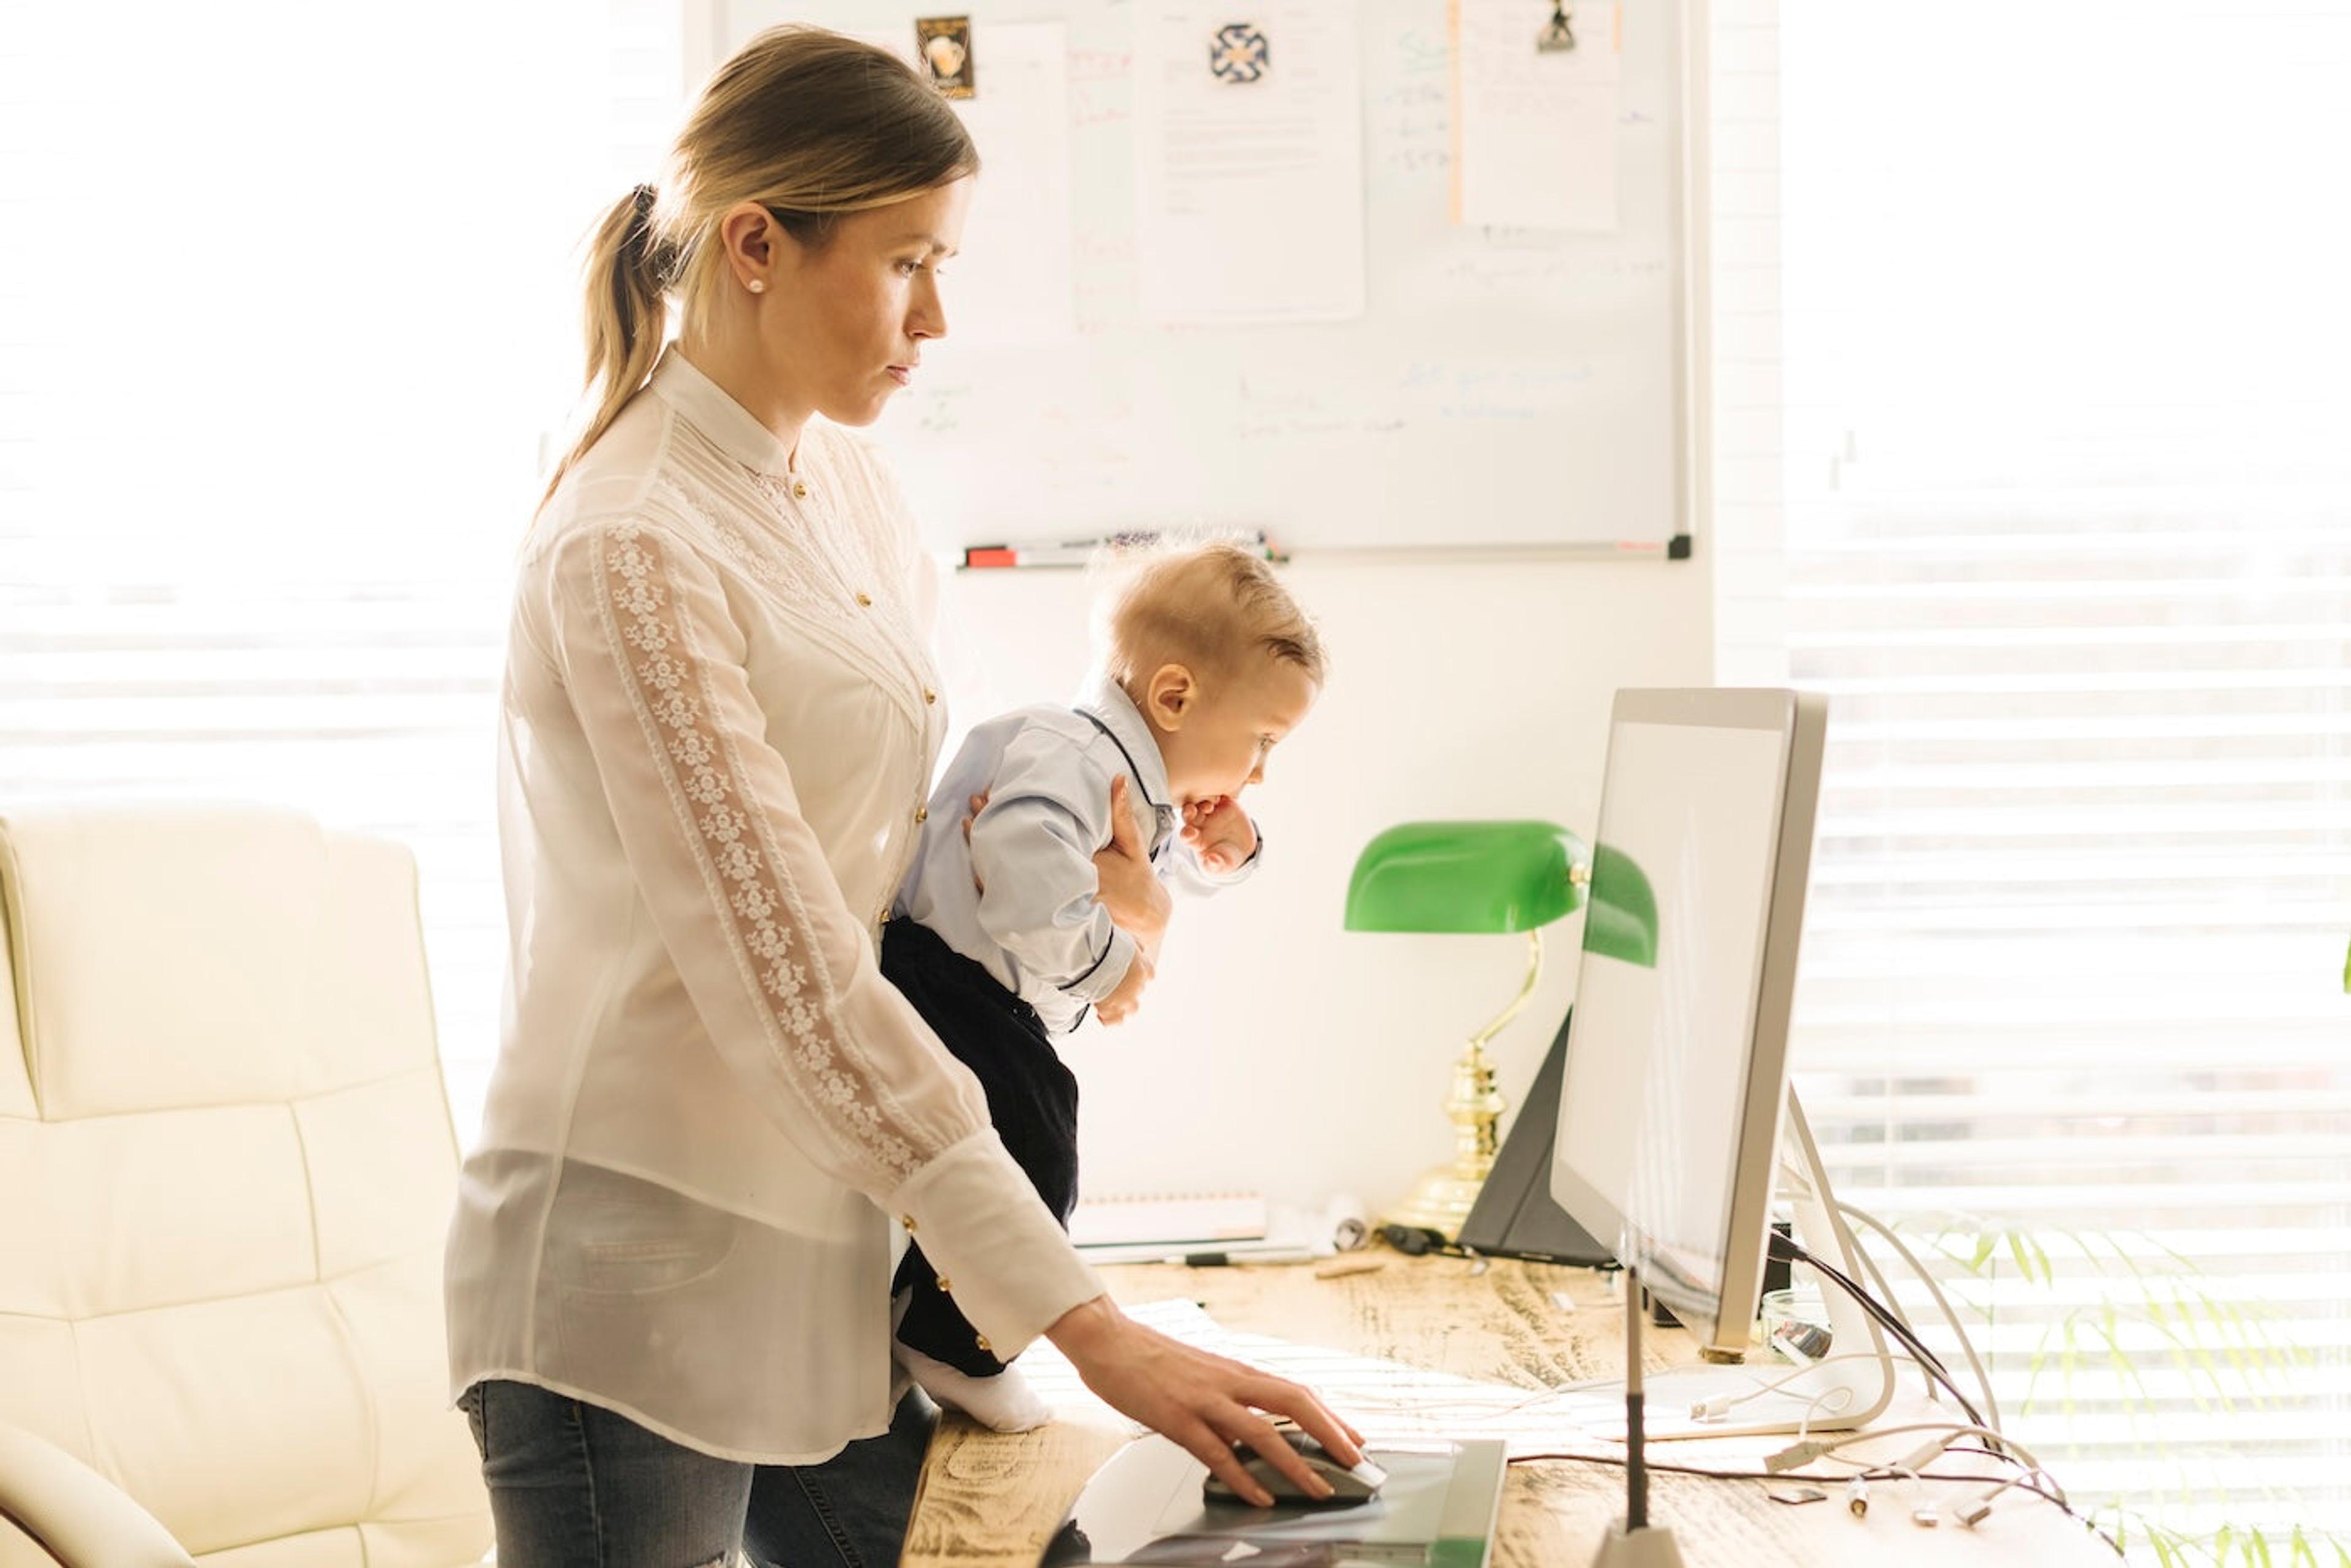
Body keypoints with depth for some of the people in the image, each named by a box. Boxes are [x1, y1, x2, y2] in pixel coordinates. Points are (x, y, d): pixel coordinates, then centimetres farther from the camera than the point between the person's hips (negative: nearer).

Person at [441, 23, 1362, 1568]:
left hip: (823, 1252, 8)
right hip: (638, 1279, -8)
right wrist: (1085, 1323, -25)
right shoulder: (630, 544, -18)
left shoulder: (855, 497, 8)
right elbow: (792, 979, -24)